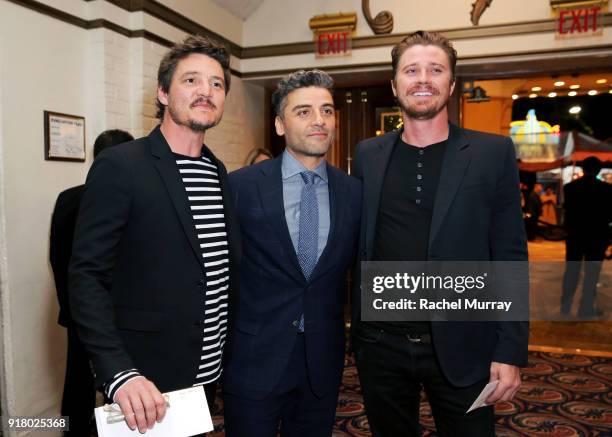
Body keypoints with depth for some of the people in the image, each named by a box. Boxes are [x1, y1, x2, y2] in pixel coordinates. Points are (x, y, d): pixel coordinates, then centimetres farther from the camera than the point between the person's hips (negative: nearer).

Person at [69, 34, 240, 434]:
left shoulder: (219, 172, 6)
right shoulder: (120, 166, -14)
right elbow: (87, 278, -16)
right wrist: (119, 373, -25)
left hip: (207, 374, 7)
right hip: (145, 385, -6)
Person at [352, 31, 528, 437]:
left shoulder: (493, 153, -4)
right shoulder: (368, 155, 4)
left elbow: (510, 257, -4)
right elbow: (360, 244, 8)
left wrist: (510, 351, -8)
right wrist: (358, 326, 6)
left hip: (461, 346, -2)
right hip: (380, 342, 3)